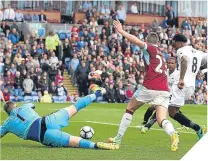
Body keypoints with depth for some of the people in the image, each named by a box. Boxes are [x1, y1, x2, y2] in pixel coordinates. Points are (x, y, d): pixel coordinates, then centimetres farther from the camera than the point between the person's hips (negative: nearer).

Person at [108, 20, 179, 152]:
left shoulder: (150, 49, 5)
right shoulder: (161, 56, 27)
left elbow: (137, 41, -13)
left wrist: (121, 31, -8)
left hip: (149, 88, -5)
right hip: (164, 90, 5)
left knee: (129, 110, 17)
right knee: (161, 120, -5)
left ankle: (118, 139, 22)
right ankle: (173, 134, -38)